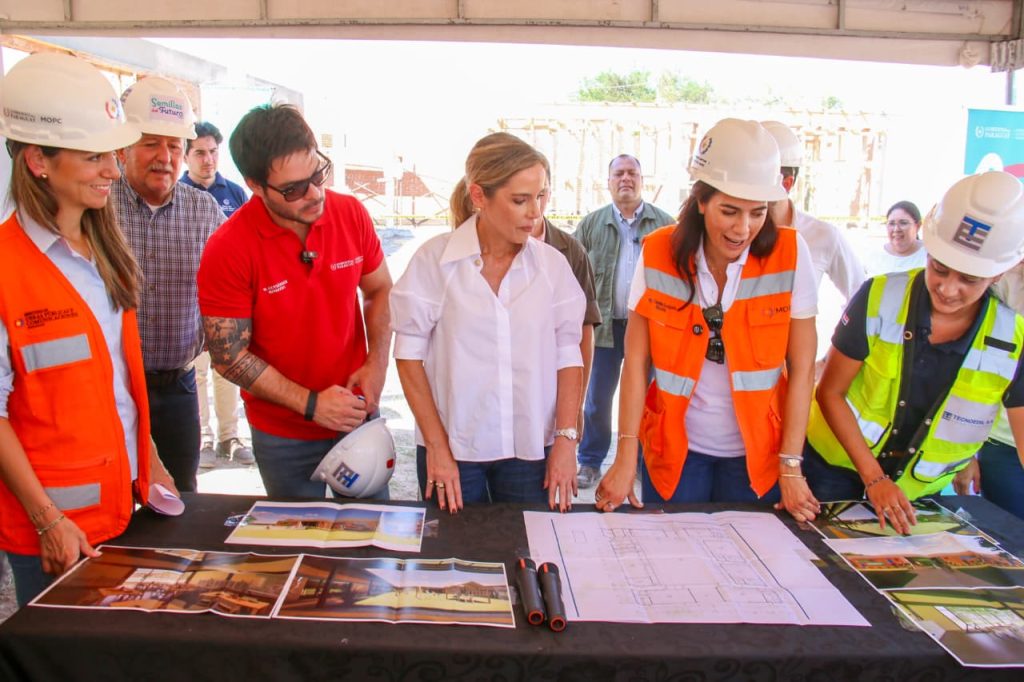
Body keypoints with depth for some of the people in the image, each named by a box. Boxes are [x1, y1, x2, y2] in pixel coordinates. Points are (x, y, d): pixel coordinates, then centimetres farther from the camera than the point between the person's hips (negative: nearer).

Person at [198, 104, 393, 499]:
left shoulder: (352, 215, -9)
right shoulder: (228, 250, -19)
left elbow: (380, 291, 5)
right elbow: (229, 357, -14)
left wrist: (376, 364, -9)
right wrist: (310, 403, -19)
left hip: (357, 416, 3)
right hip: (282, 434, -3)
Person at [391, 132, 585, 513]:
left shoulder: (551, 263, -2)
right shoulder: (435, 259, -9)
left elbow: (568, 356, 3)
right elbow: (410, 354, -5)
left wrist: (566, 439, -3)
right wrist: (436, 445, -6)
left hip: (531, 450, 2)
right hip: (454, 450, -2)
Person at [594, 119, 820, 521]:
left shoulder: (790, 254, -11)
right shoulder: (658, 253, -9)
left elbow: (801, 369, -7)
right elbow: (636, 360, -7)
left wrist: (790, 466, -7)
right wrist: (626, 457, -10)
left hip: (756, 453, 0)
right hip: (675, 448, 0)